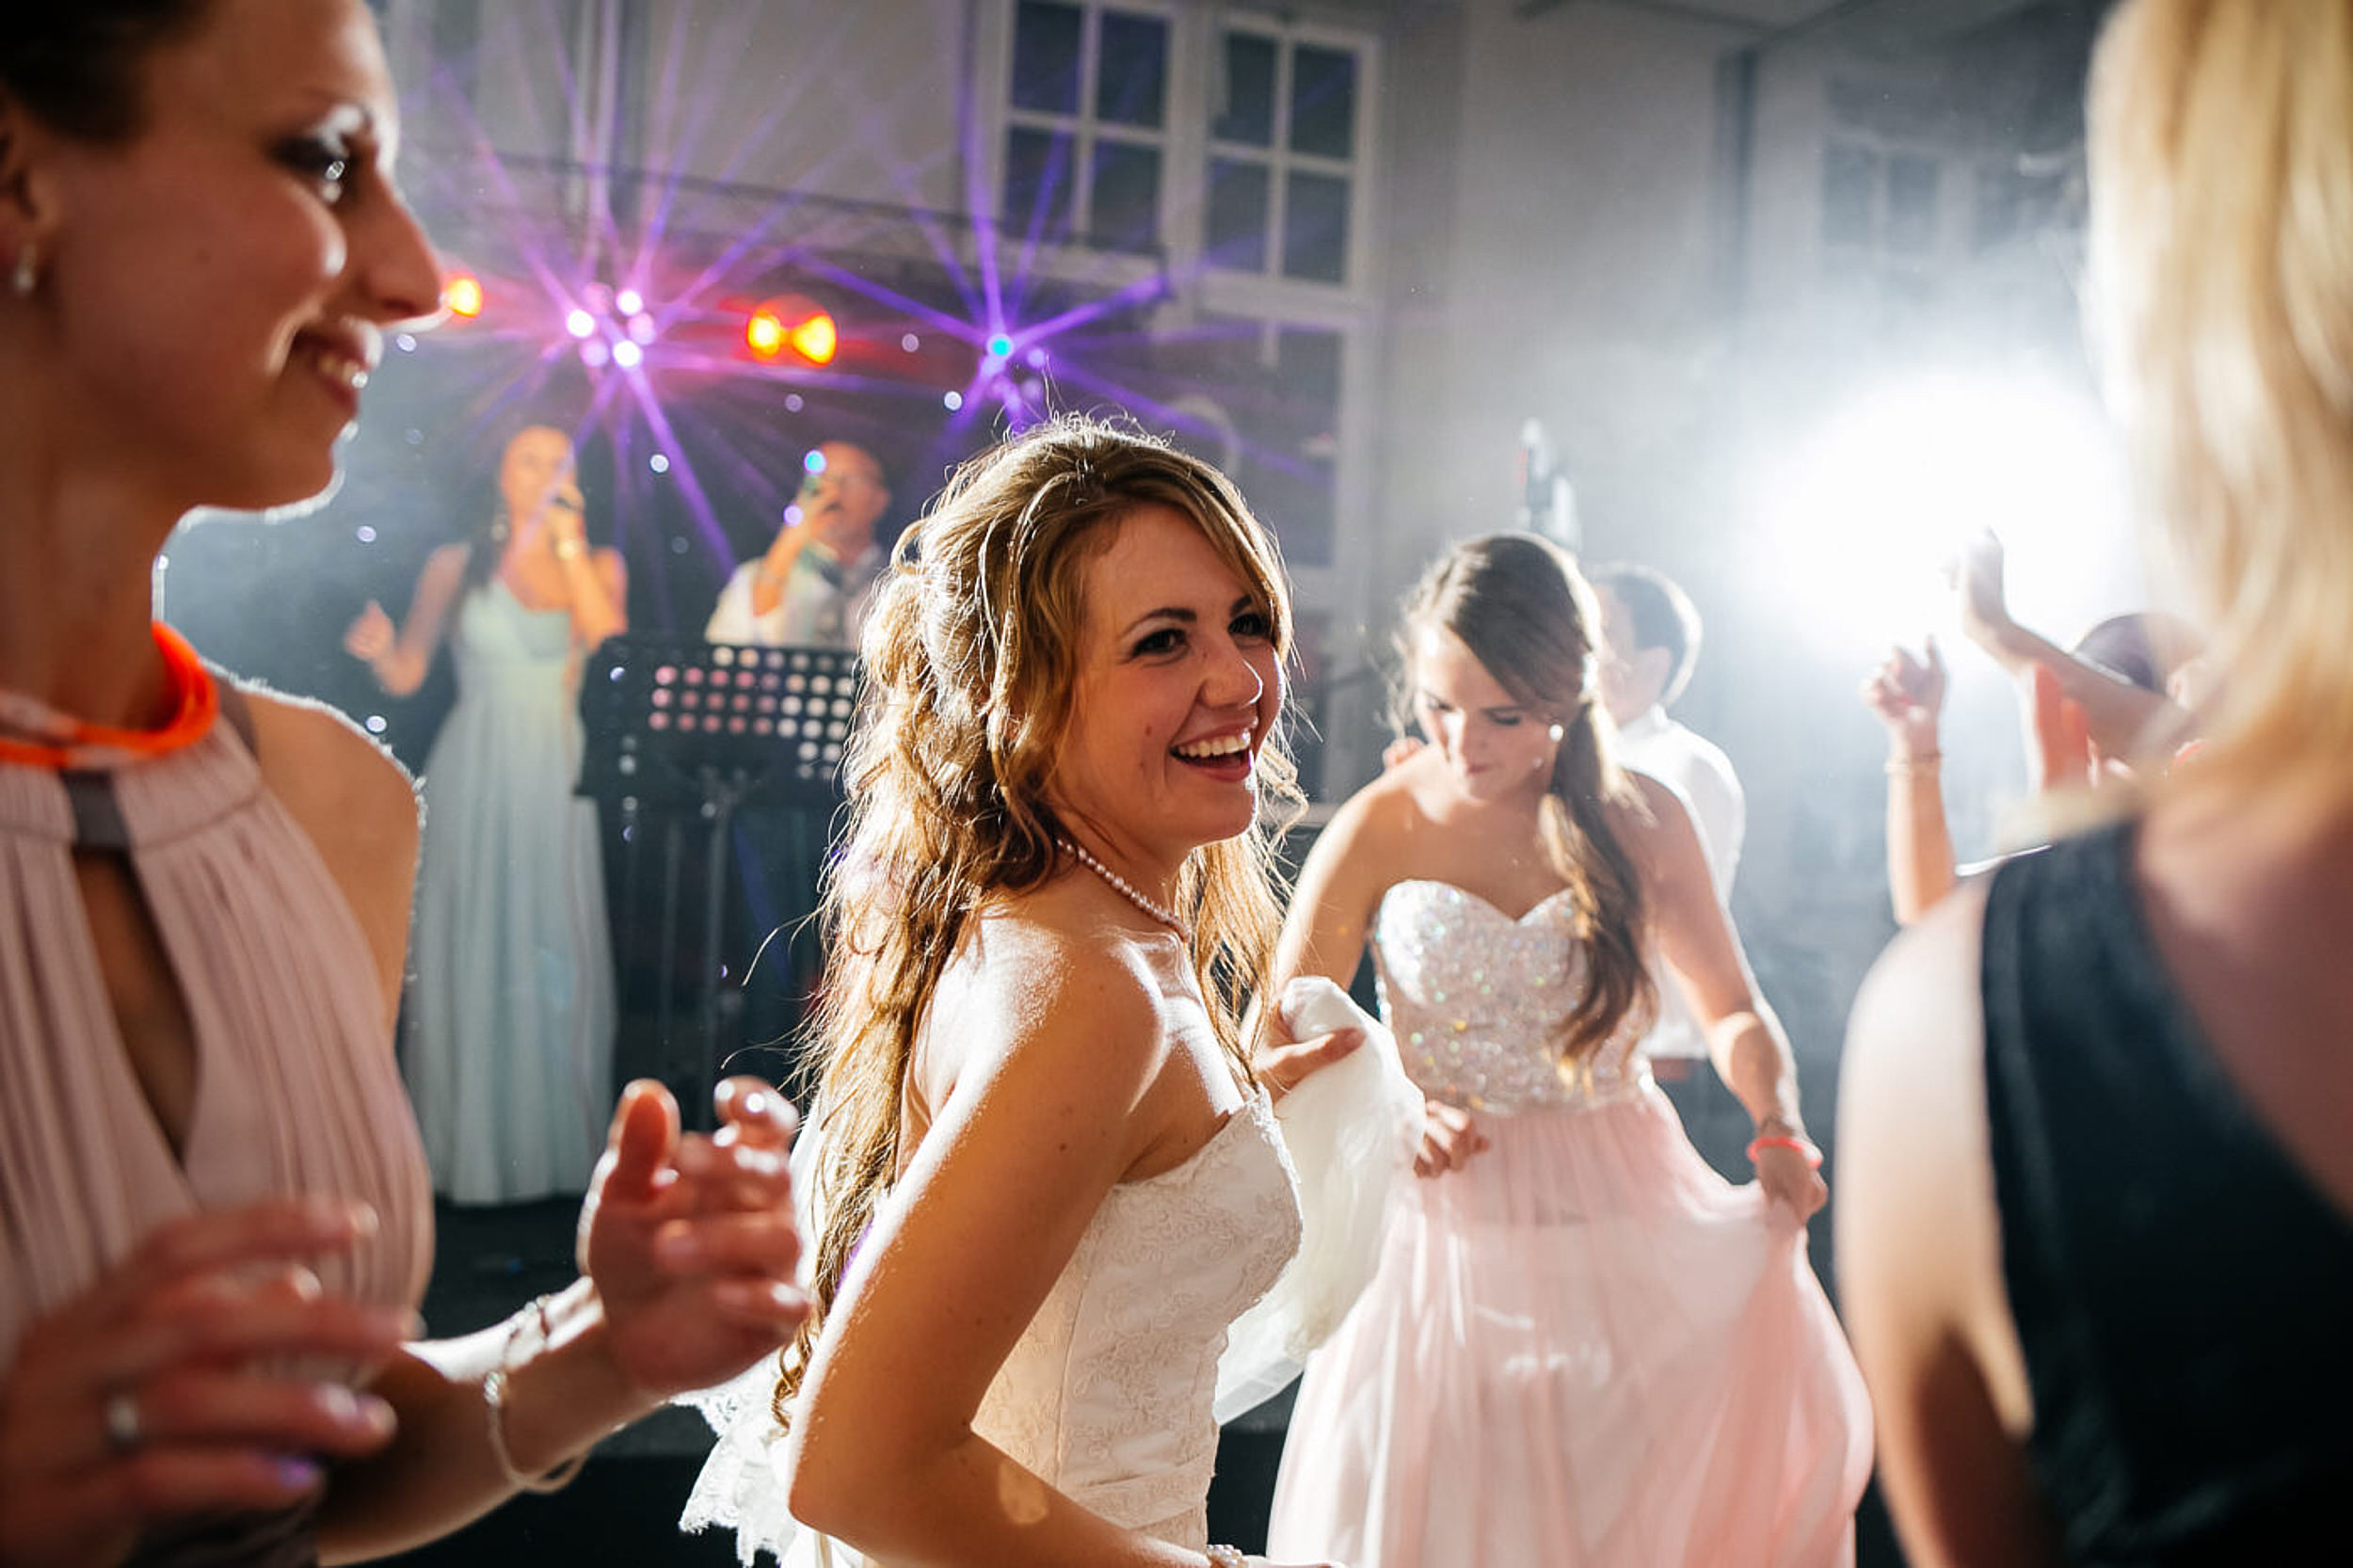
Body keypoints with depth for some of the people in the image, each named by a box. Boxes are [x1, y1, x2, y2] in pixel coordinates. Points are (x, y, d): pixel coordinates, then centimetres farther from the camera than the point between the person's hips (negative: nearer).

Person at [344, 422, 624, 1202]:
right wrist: (381, 648, -17)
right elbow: (407, 674, 5)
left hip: (561, 784, 1)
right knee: (470, 956, 1)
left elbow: (614, 650, -9)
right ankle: (467, 1145, 10)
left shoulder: (599, 566, 10)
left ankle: (558, 1141, 11)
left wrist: (570, 548, -9)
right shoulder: (456, 565, 8)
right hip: (475, 784, 0)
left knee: (560, 958, 1)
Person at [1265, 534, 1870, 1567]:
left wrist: (1779, 1125, -9)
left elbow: (1732, 1010, 11)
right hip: (1450, 1225, 0)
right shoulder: (1378, 832, -5)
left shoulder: (1643, 820, -1)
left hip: (1629, 1212, 1)